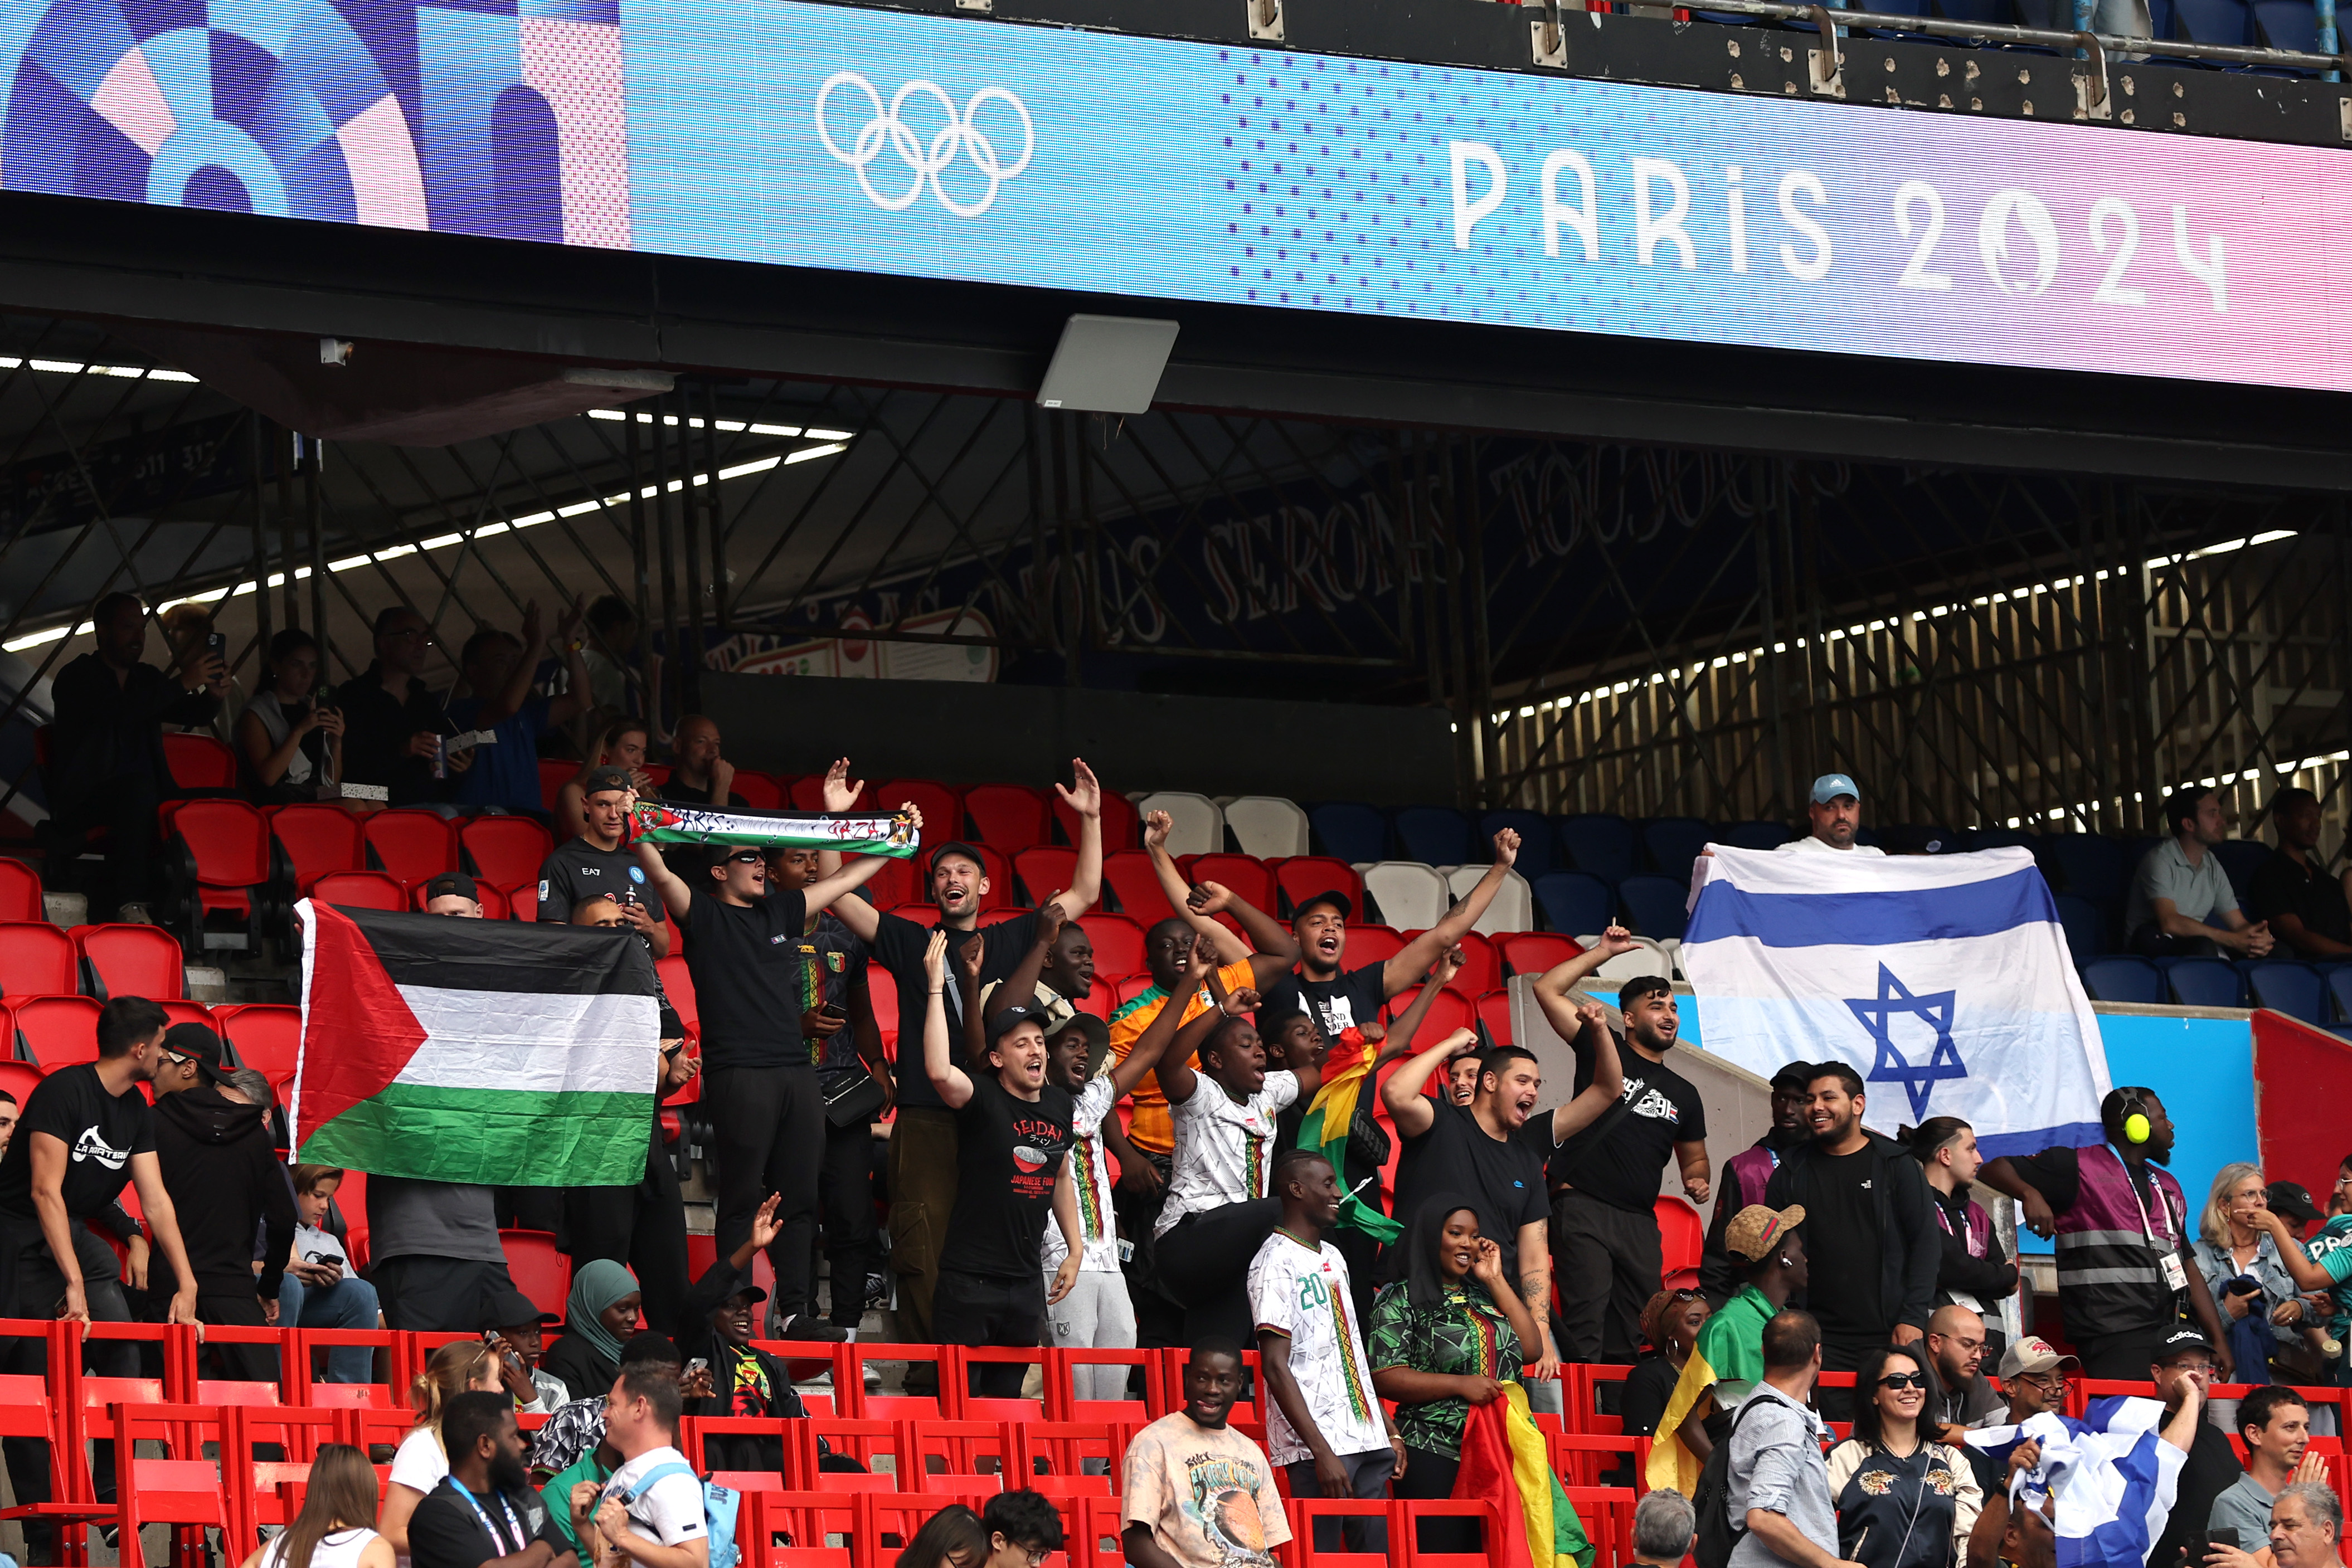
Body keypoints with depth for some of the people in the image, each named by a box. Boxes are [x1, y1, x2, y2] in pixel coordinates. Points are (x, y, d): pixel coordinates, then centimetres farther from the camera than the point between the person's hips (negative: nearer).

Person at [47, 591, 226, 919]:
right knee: (138, 786, -37)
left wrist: (212, 694, -9)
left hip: (137, 794, 6)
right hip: (82, 802, -6)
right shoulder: (76, 678, -3)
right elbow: (117, 713, -22)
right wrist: (182, 682, -26)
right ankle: (129, 904, -39)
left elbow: (196, 715, 16)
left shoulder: (147, 678, 19)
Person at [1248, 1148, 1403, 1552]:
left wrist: (1389, 1430, 18)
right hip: (1318, 1447, -8)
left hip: (1368, 1441, 8)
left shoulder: (1333, 1258, 20)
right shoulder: (1277, 1262, -8)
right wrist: (1322, 1451, -19)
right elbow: (1275, 1367, -14)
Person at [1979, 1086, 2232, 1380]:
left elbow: (2189, 1270, 25)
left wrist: (2220, 1341, 16)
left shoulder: (2168, 1187, 25)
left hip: (2170, 1331, 7)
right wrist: (2030, 1194, -20)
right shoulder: (2079, 1167, 4)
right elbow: (1996, 1169, 2)